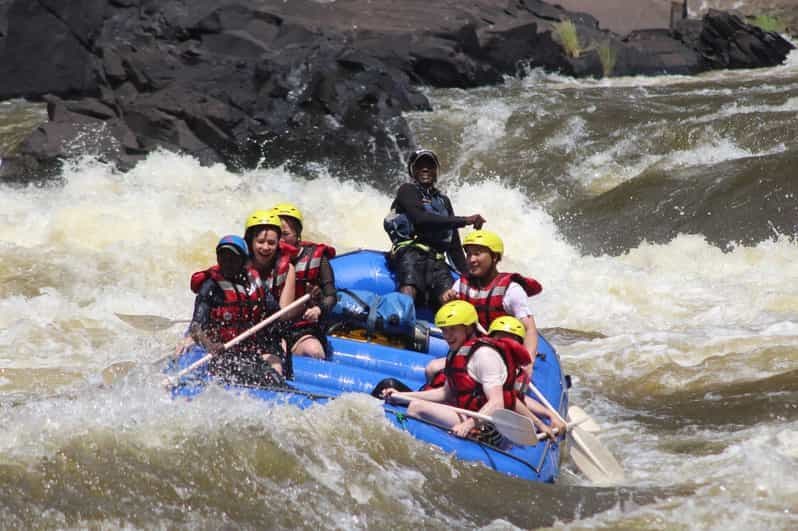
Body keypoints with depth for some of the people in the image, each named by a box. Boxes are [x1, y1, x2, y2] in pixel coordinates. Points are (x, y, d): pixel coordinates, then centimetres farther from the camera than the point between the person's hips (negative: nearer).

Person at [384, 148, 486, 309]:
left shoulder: (443, 201, 31)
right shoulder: (407, 191, 12)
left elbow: (454, 246, 30)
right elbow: (420, 219, -9)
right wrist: (465, 221, -8)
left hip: (437, 261, 5)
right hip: (410, 252, -5)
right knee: (409, 292, -35)